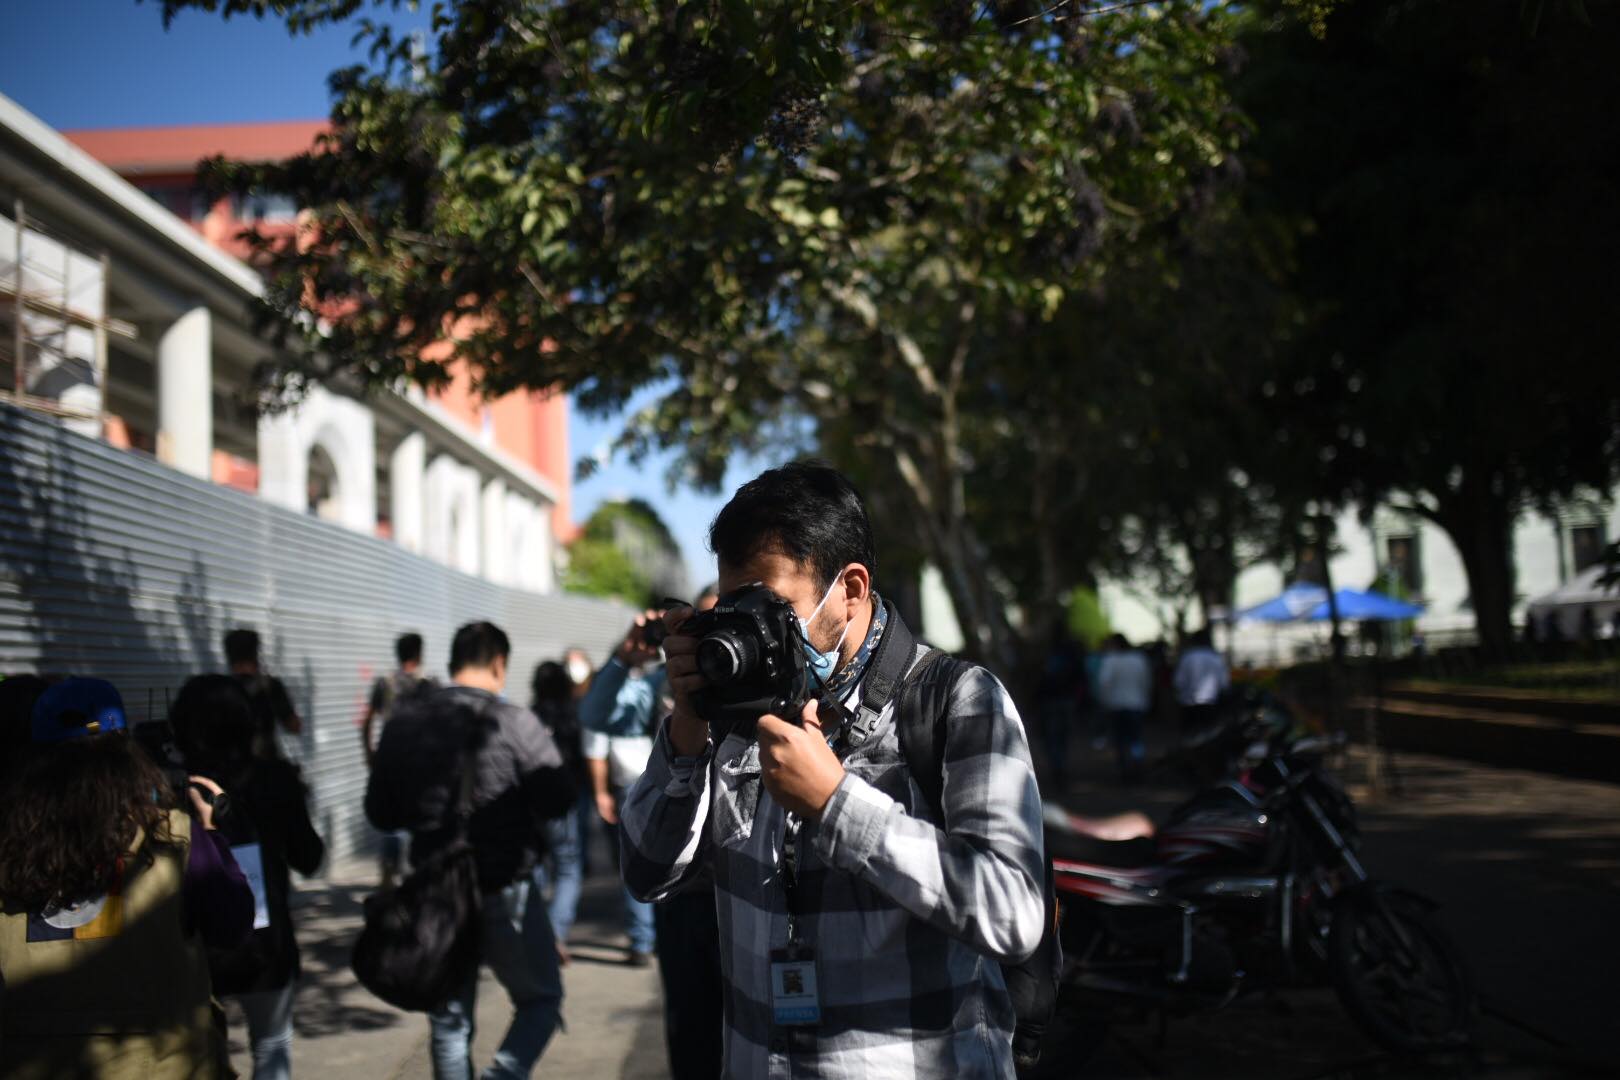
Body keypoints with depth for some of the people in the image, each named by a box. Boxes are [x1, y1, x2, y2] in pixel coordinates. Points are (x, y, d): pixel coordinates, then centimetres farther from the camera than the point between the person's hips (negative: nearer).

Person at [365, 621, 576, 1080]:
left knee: (449, 1019, 16)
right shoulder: (514, 722, -14)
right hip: (504, 892, -4)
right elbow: (558, 800, -15)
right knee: (541, 999, 13)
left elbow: (380, 812, 5)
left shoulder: (404, 722, 0)